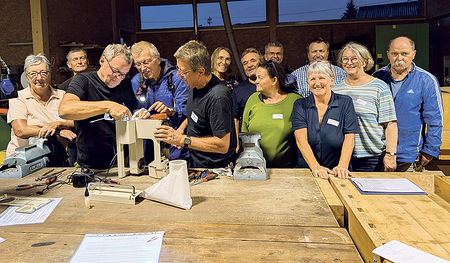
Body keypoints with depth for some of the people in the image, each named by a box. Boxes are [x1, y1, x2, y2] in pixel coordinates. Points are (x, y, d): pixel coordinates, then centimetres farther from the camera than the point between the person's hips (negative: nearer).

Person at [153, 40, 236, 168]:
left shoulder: (218, 97, -25)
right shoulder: (195, 86, 5)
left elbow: (223, 145, -27)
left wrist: (182, 139, -26)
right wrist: (181, 128, 5)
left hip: (214, 167, -8)